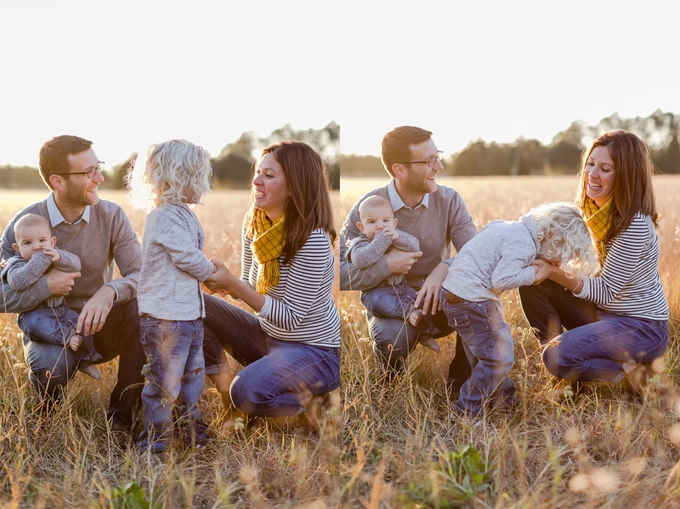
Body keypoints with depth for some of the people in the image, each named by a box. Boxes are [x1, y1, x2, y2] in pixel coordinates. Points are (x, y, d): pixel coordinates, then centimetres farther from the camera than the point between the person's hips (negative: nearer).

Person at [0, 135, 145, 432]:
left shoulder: (111, 216, -8)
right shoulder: (25, 223, -12)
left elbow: (141, 275, -18)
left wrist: (110, 291, -39)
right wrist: (45, 286, -28)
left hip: (100, 328, 2)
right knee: (52, 367, -36)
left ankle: (124, 412, -15)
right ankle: (49, 420, 4)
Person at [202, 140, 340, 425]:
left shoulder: (312, 239, -24)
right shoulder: (253, 222, -2)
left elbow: (290, 318, -24)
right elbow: (249, 288, 8)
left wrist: (233, 284, -29)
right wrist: (224, 283, -15)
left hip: (313, 351, -7)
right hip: (266, 337, 7)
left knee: (247, 393, -31)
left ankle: (305, 401, -2)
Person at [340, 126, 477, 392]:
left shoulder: (448, 200, -6)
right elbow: (339, 274, -17)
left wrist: (446, 267, -35)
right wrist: (386, 265, -29)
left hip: (438, 302, 3)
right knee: (392, 339, -36)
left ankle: (461, 382, -3)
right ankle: (393, 375, 4)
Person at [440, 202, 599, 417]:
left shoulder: (516, 229, 11)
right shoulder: (524, 244, -18)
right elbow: (501, 279, -25)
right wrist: (532, 272, -10)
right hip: (471, 300, -10)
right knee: (499, 357, -5)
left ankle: (502, 396, 40)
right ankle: (468, 410, 2)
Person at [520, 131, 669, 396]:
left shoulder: (634, 223, -24)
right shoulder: (593, 208, 1)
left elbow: (606, 292, -22)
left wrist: (554, 272, -31)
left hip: (642, 326, -8)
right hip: (604, 314, 8)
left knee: (558, 357, -25)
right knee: (532, 285, -4)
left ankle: (630, 370, -3)